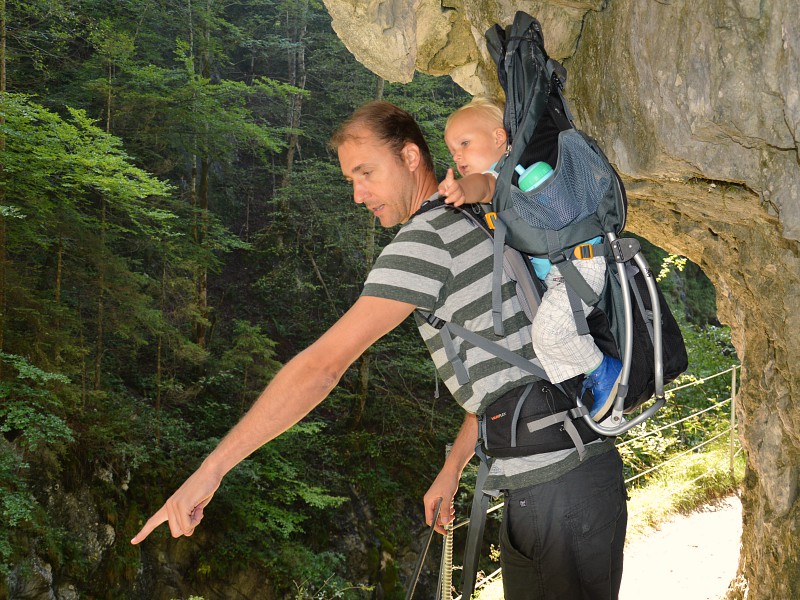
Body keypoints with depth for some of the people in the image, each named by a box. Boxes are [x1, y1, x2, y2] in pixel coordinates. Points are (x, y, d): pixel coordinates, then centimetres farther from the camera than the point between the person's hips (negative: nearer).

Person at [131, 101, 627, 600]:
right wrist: (453, 467, 24)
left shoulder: (425, 239, -14)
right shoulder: (473, 224, 16)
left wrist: (210, 469, -18)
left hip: (561, 480, -9)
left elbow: (323, 364, -20)